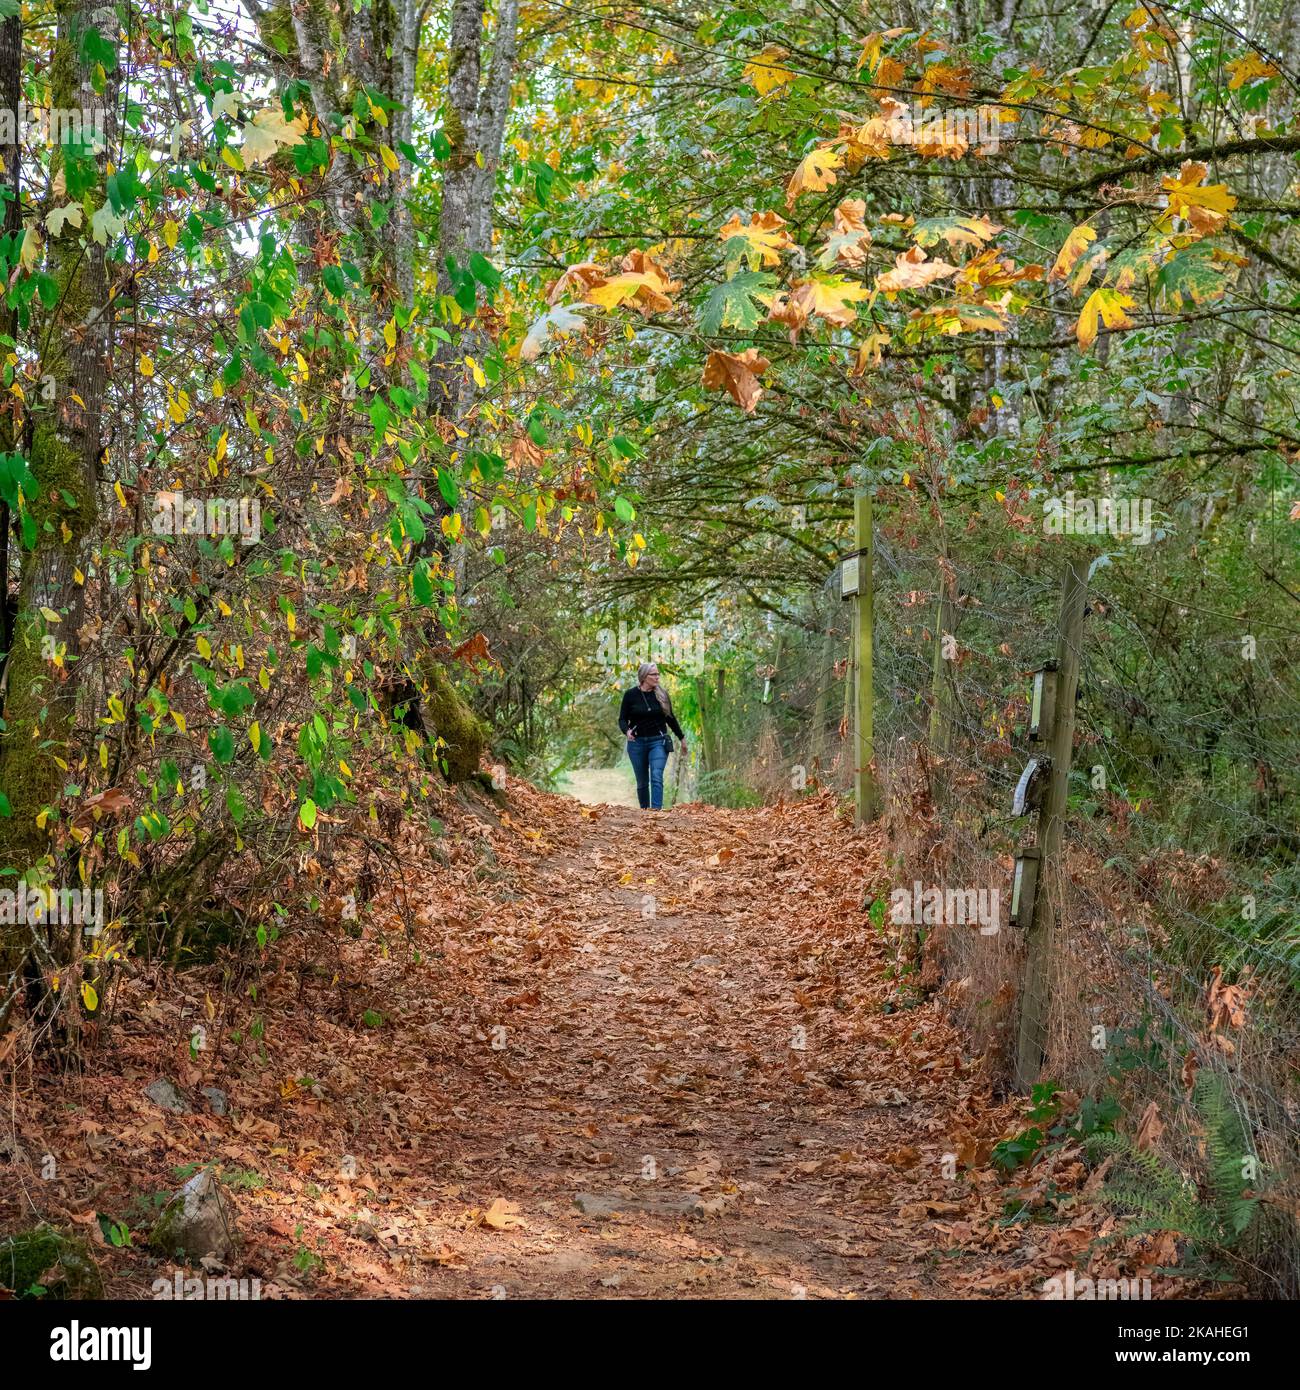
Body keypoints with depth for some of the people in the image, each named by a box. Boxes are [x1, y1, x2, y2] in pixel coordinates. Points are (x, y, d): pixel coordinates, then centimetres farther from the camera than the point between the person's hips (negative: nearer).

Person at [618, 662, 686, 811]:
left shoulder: (662, 694, 3)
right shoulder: (631, 695, -2)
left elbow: (670, 718, 14)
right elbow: (622, 719, 1)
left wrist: (682, 738, 19)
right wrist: (627, 730, -21)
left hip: (658, 741, 0)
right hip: (637, 742, 0)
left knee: (657, 776, -18)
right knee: (642, 782, 8)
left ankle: (656, 808, -27)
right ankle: (644, 810, 20)